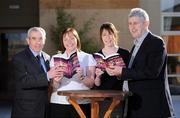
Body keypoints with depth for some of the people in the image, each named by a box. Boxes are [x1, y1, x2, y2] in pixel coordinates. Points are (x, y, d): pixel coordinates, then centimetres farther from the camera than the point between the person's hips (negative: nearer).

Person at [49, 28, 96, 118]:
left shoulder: (88, 57, 7)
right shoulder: (55, 58, 10)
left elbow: (91, 84, 1)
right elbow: (53, 86, 6)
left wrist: (82, 77, -18)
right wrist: (56, 80, -15)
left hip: (81, 102, -1)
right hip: (59, 103, 1)